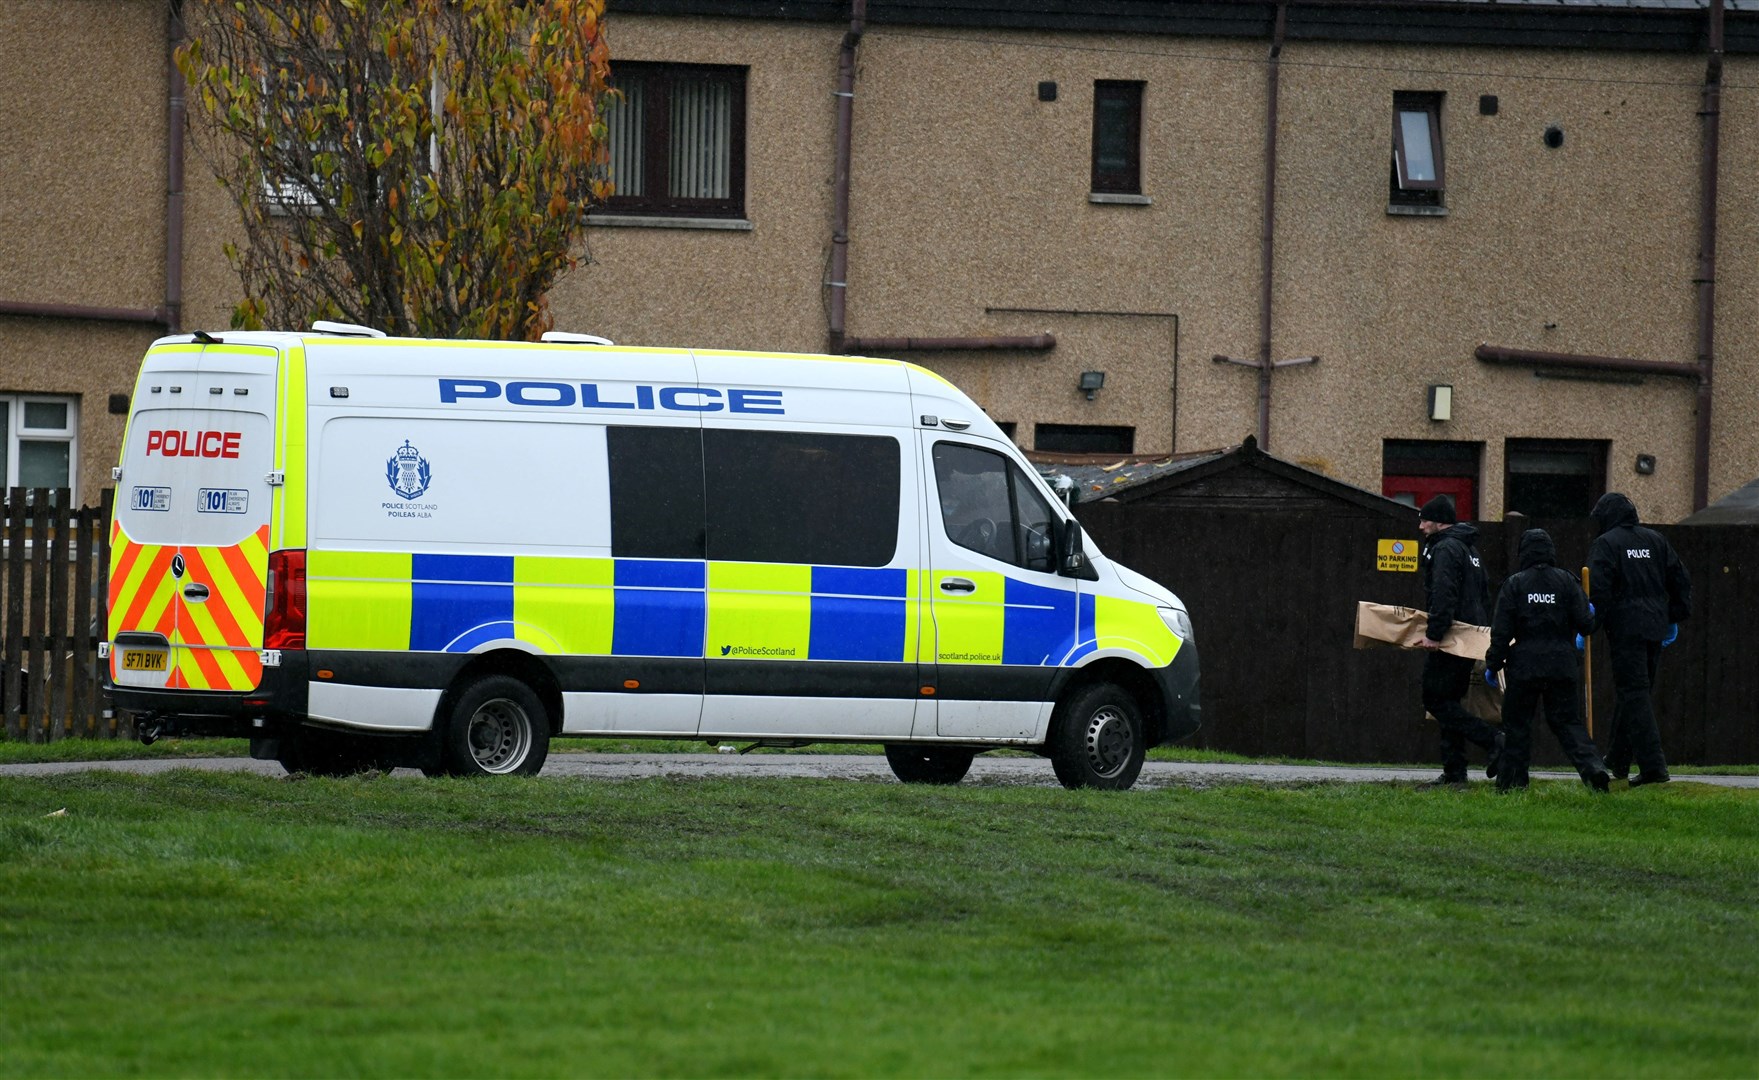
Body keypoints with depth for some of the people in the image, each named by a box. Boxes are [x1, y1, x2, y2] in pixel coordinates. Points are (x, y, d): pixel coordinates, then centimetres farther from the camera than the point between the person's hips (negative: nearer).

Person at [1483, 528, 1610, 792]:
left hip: (1524, 665, -2)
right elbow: (1585, 622, -1)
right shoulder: (1566, 581, 0)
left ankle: (1511, 781, 10)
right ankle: (1593, 767, -12)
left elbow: (1501, 630, -3)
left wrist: (1493, 664, 5)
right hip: (1562, 666, 2)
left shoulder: (1514, 584, -3)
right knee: (1567, 721, 8)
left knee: (1516, 723, 9)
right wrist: (1590, 616, 23)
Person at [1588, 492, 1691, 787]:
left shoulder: (1605, 544, -4)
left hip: (1625, 629, -7)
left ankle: (1653, 766, -17)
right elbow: (1680, 580, 15)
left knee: (1633, 695, -8)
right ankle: (1618, 761, 26)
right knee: (1637, 693, 16)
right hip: (1655, 628, 7)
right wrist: (1675, 619, 22)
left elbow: (1598, 590, -14)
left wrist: (1588, 627, -11)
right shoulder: (1656, 540, 14)